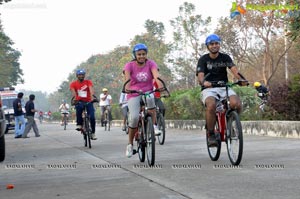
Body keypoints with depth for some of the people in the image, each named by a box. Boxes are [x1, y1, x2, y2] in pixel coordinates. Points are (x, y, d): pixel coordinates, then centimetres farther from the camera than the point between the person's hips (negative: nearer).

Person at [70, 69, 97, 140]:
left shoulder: (88, 82, 1)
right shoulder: (73, 84, 1)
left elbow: (91, 89, -18)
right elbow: (73, 91, -16)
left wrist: (92, 97, -38)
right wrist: (75, 98, -38)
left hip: (88, 101, 1)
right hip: (79, 101, -1)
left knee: (92, 117, -13)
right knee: (79, 107, -37)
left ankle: (93, 133, 6)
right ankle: (79, 124, -22)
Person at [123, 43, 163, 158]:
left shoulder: (151, 64, -2)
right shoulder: (129, 65, -4)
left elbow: (156, 76, -20)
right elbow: (127, 78, -21)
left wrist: (160, 87, -40)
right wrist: (127, 89, -43)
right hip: (134, 95, -1)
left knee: (150, 98, -37)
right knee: (134, 117, -22)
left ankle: (154, 126, -23)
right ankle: (130, 144, -3)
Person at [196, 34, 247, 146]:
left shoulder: (225, 58, 5)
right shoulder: (203, 59, 0)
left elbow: (234, 70, -12)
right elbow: (200, 75, -16)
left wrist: (241, 79, -34)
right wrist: (203, 82, -41)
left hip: (224, 87, 2)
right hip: (209, 89, -2)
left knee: (236, 103, -29)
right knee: (211, 105, -37)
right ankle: (211, 134, -18)